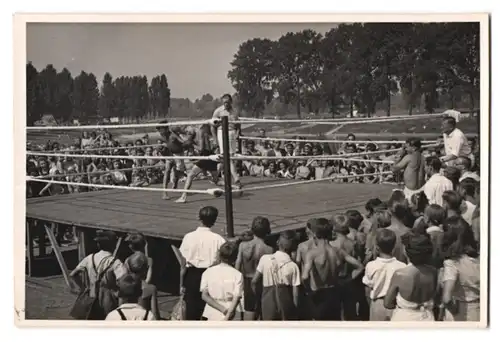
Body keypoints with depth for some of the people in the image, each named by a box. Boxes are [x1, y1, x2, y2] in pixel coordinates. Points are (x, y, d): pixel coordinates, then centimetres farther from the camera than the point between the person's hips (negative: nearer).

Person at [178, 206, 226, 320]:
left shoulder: (189, 237, -6)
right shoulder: (218, 239, -10)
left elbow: (183, 265, -3)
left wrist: (182, 284, 7)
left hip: (192, 276, 1)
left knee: (192, 312, 11)